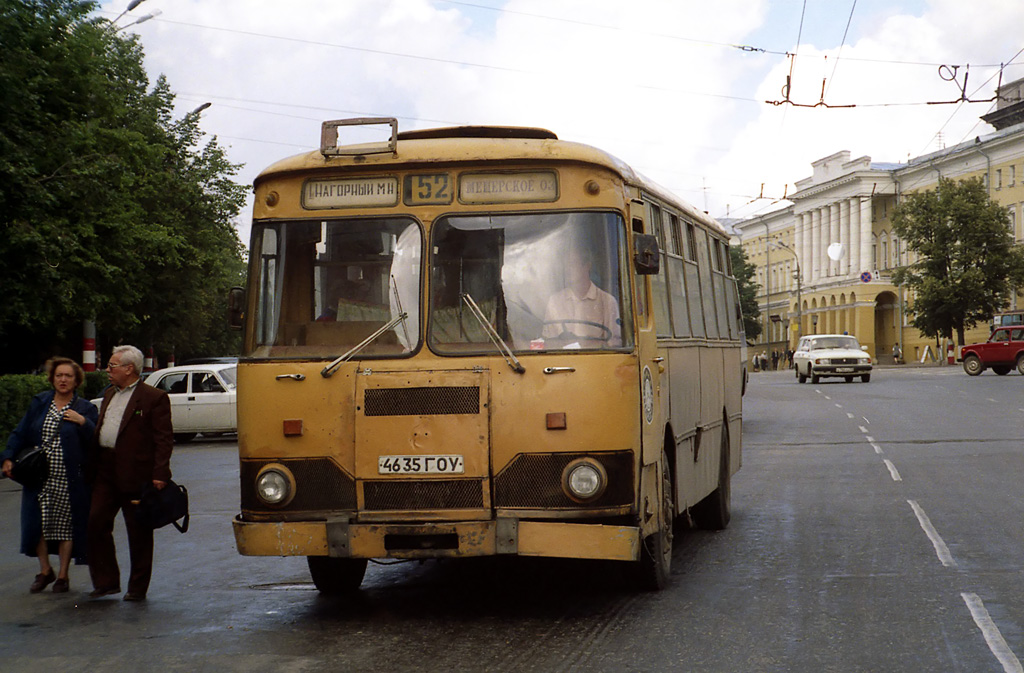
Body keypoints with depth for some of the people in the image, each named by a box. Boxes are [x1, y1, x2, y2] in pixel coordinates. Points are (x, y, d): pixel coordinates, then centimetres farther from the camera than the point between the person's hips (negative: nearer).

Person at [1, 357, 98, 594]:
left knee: (67, 526, 3)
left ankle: (62, 575, 16)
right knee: (38, 524, 2)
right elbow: (20, 434, 11)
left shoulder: (85, 409, 1)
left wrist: (83, 422, -19)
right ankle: (45, 571, 21)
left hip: (70, 481, -3)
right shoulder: (39, 404, 9)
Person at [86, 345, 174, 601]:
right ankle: (106, 581, 11)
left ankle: (138, 587, 13)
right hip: (106, 473, 7)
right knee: (96, 523, 1)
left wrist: (160, 474, -18)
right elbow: (99, 432, 21)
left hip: (136, 475, -7)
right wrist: (92, 467, 12)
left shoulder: (154, 398, -8)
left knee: (139, 532, 3)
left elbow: (164, 439, -11)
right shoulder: (109, 394, 16)